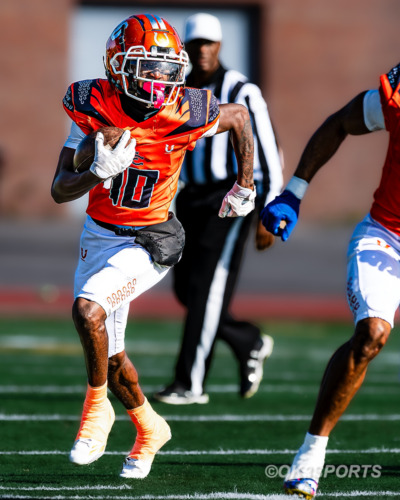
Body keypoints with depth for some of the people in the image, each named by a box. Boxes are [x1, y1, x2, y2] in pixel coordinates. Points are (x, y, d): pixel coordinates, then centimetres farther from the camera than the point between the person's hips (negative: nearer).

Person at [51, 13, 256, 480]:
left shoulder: (186, 114, -19)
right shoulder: (93, 106, -15)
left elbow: (240, 117, 5)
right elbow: (59, 191, -12)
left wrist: (245, 186, 13)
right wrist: (99, 172, -32)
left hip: (148, 242, -4)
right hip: (99, 234, 4)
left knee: (88, 310, -28)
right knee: (109, 355, 14)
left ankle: (97, 406, -4)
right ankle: (149, 429, 40)